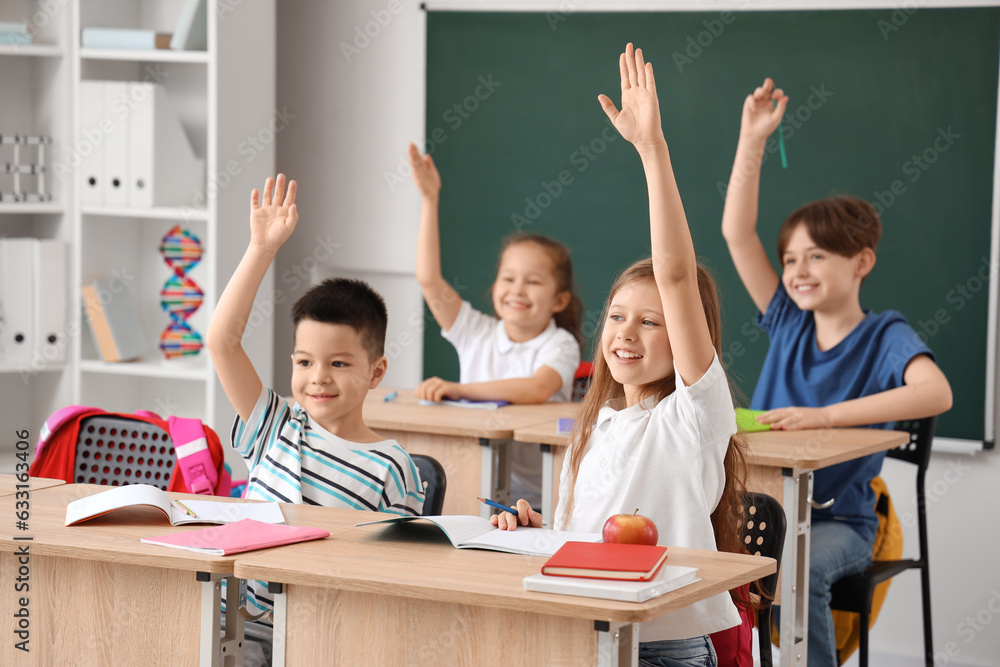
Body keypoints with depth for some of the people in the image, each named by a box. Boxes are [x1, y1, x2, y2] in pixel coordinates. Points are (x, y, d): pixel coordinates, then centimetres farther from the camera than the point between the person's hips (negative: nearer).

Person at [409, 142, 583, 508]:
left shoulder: (560, 345, -2)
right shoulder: (477, 333, 10)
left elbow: (537, 389, -23)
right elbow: (429, 280, 2)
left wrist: (459, 389, -28)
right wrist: (429, 201, 1)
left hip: (532, 496, -4)